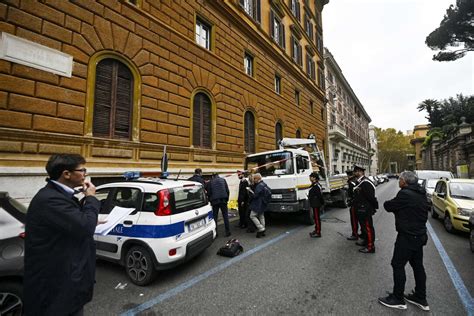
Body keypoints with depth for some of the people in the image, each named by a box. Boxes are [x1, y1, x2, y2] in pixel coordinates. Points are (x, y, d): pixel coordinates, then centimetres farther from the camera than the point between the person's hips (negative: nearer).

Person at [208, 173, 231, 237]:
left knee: (215, 217, 9)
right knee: (225, 216, 6)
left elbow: (209, 193, 5)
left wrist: (211, 201, 14)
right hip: (223, 200, 1)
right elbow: (227, 190, 5)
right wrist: (227, 199, 11)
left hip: (215, 201, 0)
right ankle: (227, 232, 6)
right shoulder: (223, 180, 8)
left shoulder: (211, 182, 5)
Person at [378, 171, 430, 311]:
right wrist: (397, 206, 2)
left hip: (407, 236, -9)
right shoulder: (421, 194, 7)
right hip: (419, 235, 9)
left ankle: (397, 299, 14)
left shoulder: (405, 194, -23)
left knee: (398, 265, 2)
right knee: (418, 265, 18)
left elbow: (389, 206, -15)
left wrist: (388, 203, 6)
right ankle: (421, 298, 32)